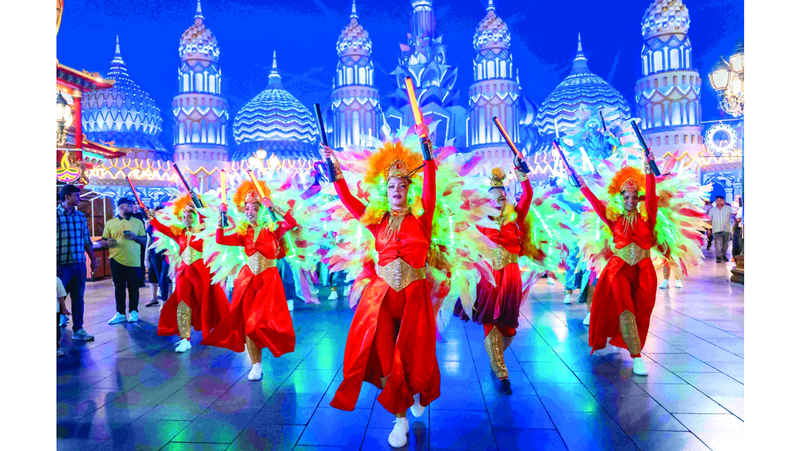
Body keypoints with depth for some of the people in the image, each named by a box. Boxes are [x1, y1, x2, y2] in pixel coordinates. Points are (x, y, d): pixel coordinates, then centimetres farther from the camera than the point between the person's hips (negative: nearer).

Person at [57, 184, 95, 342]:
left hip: (79, 265, 5)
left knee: (78, 299, 10)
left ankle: (78, 330, 18)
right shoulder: (56, 215, -7)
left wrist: (93, 259, 14)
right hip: (62, 265, -5)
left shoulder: (81, 216, 10)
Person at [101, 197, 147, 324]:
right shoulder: (110, 223, 8)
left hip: (134, 261, 0)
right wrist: (109, 242, -13)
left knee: (133, 288, 4)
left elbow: (144, 240, 9)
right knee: (119, 287, 4)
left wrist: (135, 237, -11)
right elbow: (104, 241, 10)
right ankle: (120, 314, 11)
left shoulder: (138, 222, 10)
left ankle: (133, 312, 14)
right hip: (117, 260, 0)